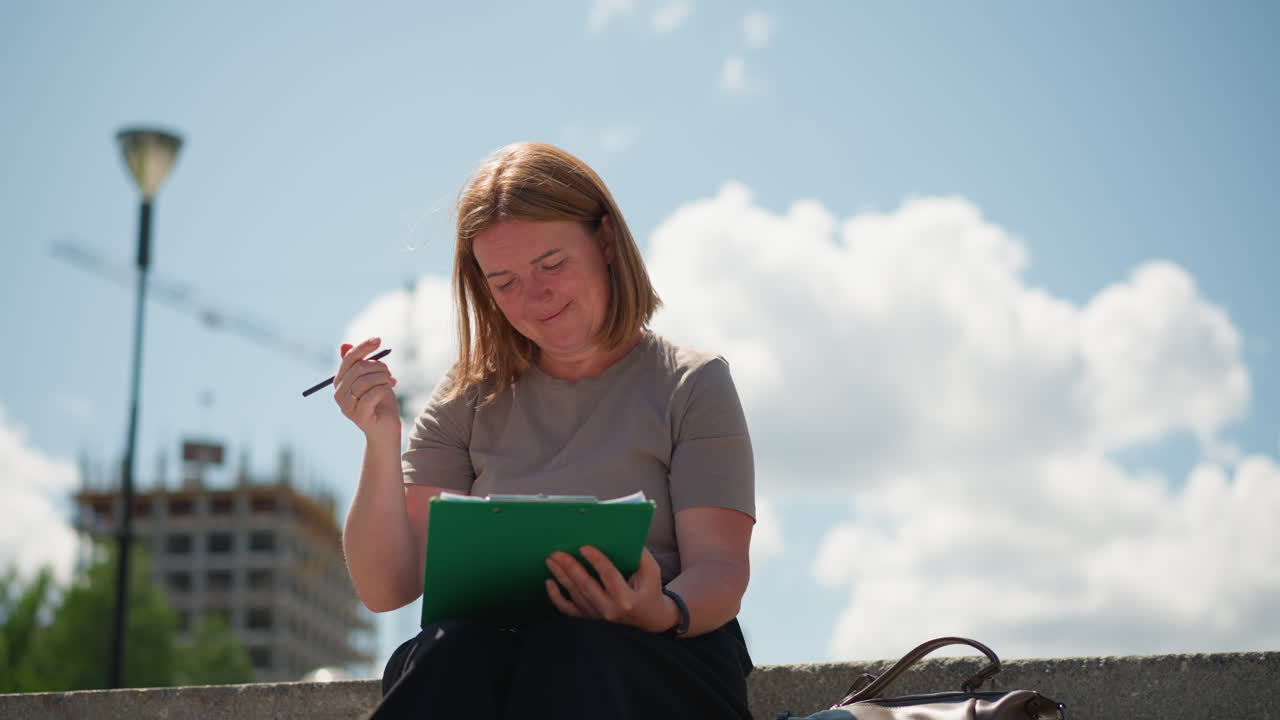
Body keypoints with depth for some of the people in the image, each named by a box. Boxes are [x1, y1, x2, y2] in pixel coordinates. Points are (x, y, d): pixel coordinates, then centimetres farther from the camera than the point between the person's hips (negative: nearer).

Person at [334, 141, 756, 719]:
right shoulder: (471, 397, 14)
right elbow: (387, 589, 8)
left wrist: (662, 612, -26)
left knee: (572, 651, -37)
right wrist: (381, 445, -8)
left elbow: (721, 568, -2)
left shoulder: (693, 385, 8)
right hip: (493, 653, 2)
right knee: (451, 650, -34)